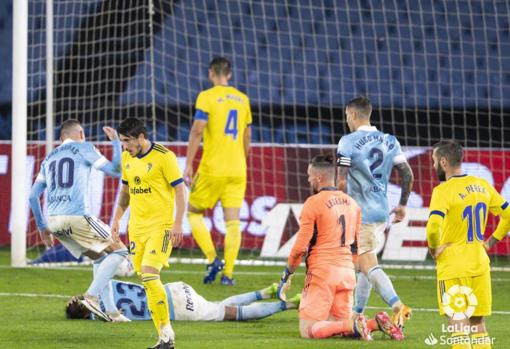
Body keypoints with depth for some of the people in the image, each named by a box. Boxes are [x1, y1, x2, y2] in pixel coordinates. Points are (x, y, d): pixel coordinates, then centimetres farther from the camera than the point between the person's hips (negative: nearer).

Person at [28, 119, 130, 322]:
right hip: (76, 216, -7)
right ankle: (91, 296, -12)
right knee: (118, 251, 4)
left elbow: (33, 196, 21)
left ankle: (110, 310, 13)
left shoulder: (49, 158, 24)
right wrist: (116, 142, 20)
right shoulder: (83, 149, 7)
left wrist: (42, 227, 28)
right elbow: (116, 171, 7)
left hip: (53, 220, 7)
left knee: (100, 258, 20)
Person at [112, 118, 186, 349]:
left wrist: (177, 224, -17)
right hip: (136, 226, 7)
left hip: (160, 225, -7)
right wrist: (117, 219, 17)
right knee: (146, 281, 4)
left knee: (149, 275, -19)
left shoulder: (164, 157, -11)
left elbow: (180, 189, -10)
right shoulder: (127, 158, 11)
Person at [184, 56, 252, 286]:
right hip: (237, 170, 4)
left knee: (194, 212, 11)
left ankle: (212, 259, -5)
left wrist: (188, 164, -10)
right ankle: (228, 273, -5)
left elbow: (197, 131, -13)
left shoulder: (207, 97, -5)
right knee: (232, 221, 2)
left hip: (212, 169, -4)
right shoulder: (242, 99, 11)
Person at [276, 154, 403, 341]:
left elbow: (300, 246, -9)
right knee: (340, 324, 15)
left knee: (308, 330, -6)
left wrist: (288, 274, 2)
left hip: (322, 271, -7)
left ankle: (353, 325, -24)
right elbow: (358, 243, 18)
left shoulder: (313, 203, -8)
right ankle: (376, 323, -9)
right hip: (347, 272, 7)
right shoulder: (351, 203, 13)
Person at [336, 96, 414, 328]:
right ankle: (357, 313, 23)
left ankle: (397, 307, -29)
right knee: (363, 263, 19)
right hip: (382, 213, 7)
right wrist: (402, 205, 19)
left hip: (360, 213, -7)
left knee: (369, 265, -11)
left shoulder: (348, 142, -8)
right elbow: (407, 174, 8)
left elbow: (342, 181, -12)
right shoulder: (389, 141, 9)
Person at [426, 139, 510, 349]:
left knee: (458, 324, -5)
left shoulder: (443, 191, -14)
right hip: (480, 263, 6)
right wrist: (491, 242, 15)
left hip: (453, 266, -6)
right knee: (478, 323, 13)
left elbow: (433, 227, -27)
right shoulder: (482, 186, 6)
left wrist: (433, 248, -9)